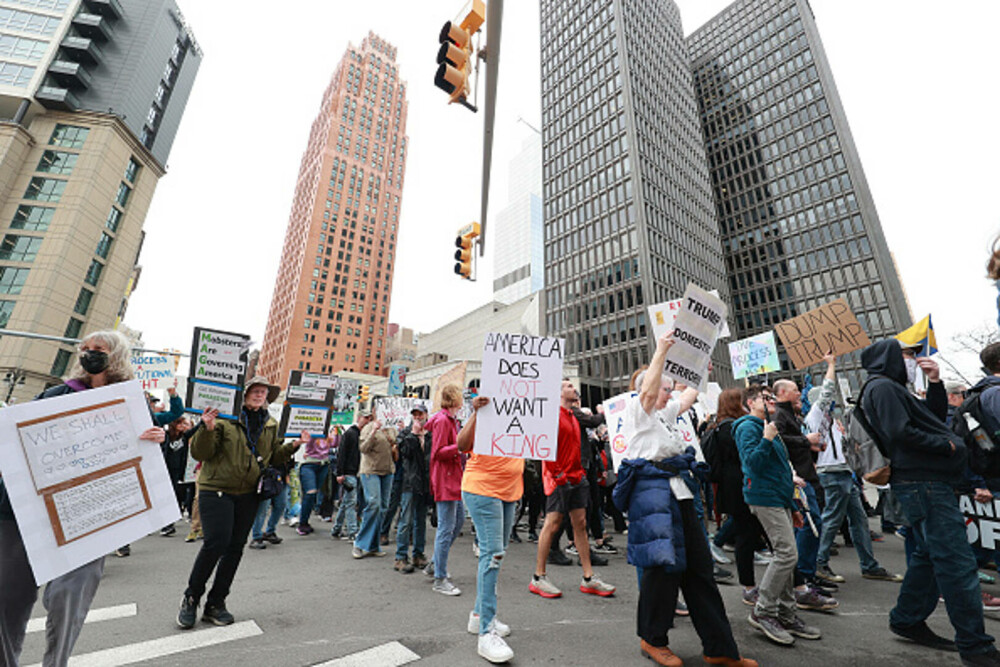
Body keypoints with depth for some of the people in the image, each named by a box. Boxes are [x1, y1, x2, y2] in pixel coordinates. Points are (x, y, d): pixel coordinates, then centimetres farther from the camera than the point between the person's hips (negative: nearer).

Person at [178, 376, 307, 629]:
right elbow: (200, 453, -10)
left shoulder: (271, 425, 7)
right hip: (216, 490, -5)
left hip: (248, 495, 5)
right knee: (216, 543, -9)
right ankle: (191, 598, 18)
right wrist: (207, 429, -27)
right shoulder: (224, 418, -9)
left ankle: (215, 604, 25)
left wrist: (293, 445, -2)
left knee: (235, 547, 9)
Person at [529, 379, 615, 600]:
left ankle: (589, 578, 20)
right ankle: (538, 578, 11)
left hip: (576, 476, 9)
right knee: (553, 524, -3)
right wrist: (556, 473, -17)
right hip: (559, 478, -9)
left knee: (580, 523, 11)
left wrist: (580, 471, 17)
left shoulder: (573, 417, 17)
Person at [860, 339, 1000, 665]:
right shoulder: (882, 386, -12)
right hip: (922, 482, -11)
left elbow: (935, 416, 23)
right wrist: (946, 445, -10)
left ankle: (907, 620, 26)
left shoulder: (892, 388, 21)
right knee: (958, 562, -6)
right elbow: (901, 433, -21)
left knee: (930, 555, 16)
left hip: (928, 482, 11)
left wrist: (935, 382, 14)